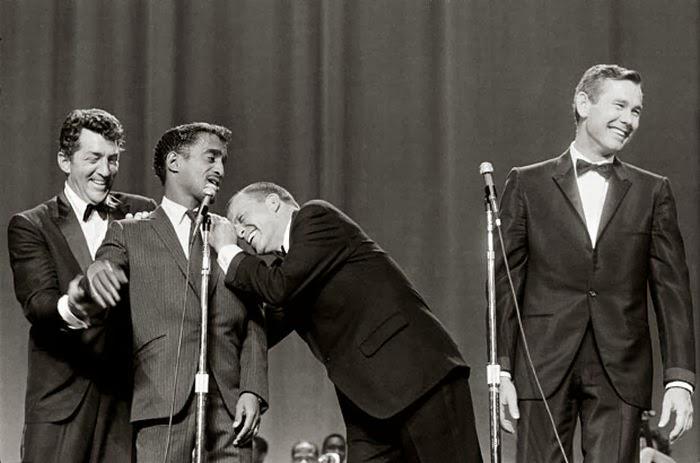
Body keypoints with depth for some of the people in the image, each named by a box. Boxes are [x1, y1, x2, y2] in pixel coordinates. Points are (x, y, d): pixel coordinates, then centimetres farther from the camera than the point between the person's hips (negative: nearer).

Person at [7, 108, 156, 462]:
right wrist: (75, 307, -33)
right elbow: (36, 302, -11)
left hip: (130, 397, 2)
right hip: (60, 399, -2)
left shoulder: (142, 214, 13)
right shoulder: (29, 227, 4)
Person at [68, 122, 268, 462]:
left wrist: (252, 392, 0)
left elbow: (253, 325, 14)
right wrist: (95, 278, -28)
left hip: (230, 408, 2)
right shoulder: (129, 234, 11)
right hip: (164, 407, -2)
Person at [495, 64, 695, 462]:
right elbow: (505, 282, 5)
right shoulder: (527, 185, 7)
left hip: (621, 375, 1)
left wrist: (680, 377, -2)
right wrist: (502, 371, -2)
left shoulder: (653, 192, 10)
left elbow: (672, 288, 6)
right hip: (544, 369, 0)